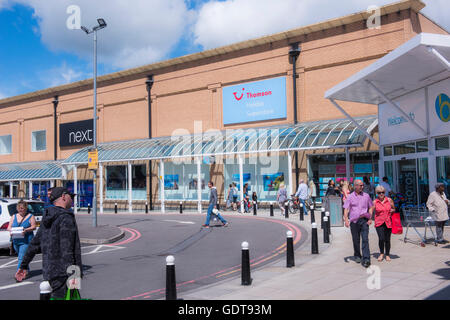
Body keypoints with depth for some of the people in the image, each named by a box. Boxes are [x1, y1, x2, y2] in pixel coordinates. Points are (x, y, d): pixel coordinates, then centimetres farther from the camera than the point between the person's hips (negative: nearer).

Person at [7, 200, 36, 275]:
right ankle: (26, 271, 33)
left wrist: (26, 230, -23)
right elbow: (9, 227, 10)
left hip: (26, 240, -6)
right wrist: (11, 230, -13)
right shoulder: (14, 217, 13)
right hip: (15, 241, 6)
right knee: (20, 257, 17)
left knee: (21, 258, -14)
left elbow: (34, 227, -6)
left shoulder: (30, 216, 0)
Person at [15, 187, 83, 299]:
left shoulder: (47, 219, 16)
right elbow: (66, 250, -22)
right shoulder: (66, 217, -13)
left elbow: (34, 244, 21)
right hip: (62, 273, -10)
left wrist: (23, 266, 30)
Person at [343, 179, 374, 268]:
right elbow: (346, 209, 1)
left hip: (364, 220, 0)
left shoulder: (366, 196, 11)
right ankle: (357, 256, 27)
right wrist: (346, 220, -13)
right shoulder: (350, 197, 5)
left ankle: (366, 259, -14)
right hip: (354, 221, 0)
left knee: (365, 240, -11)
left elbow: (371, 207, 17)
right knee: (356, 240, 8)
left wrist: (370, 218, 5)